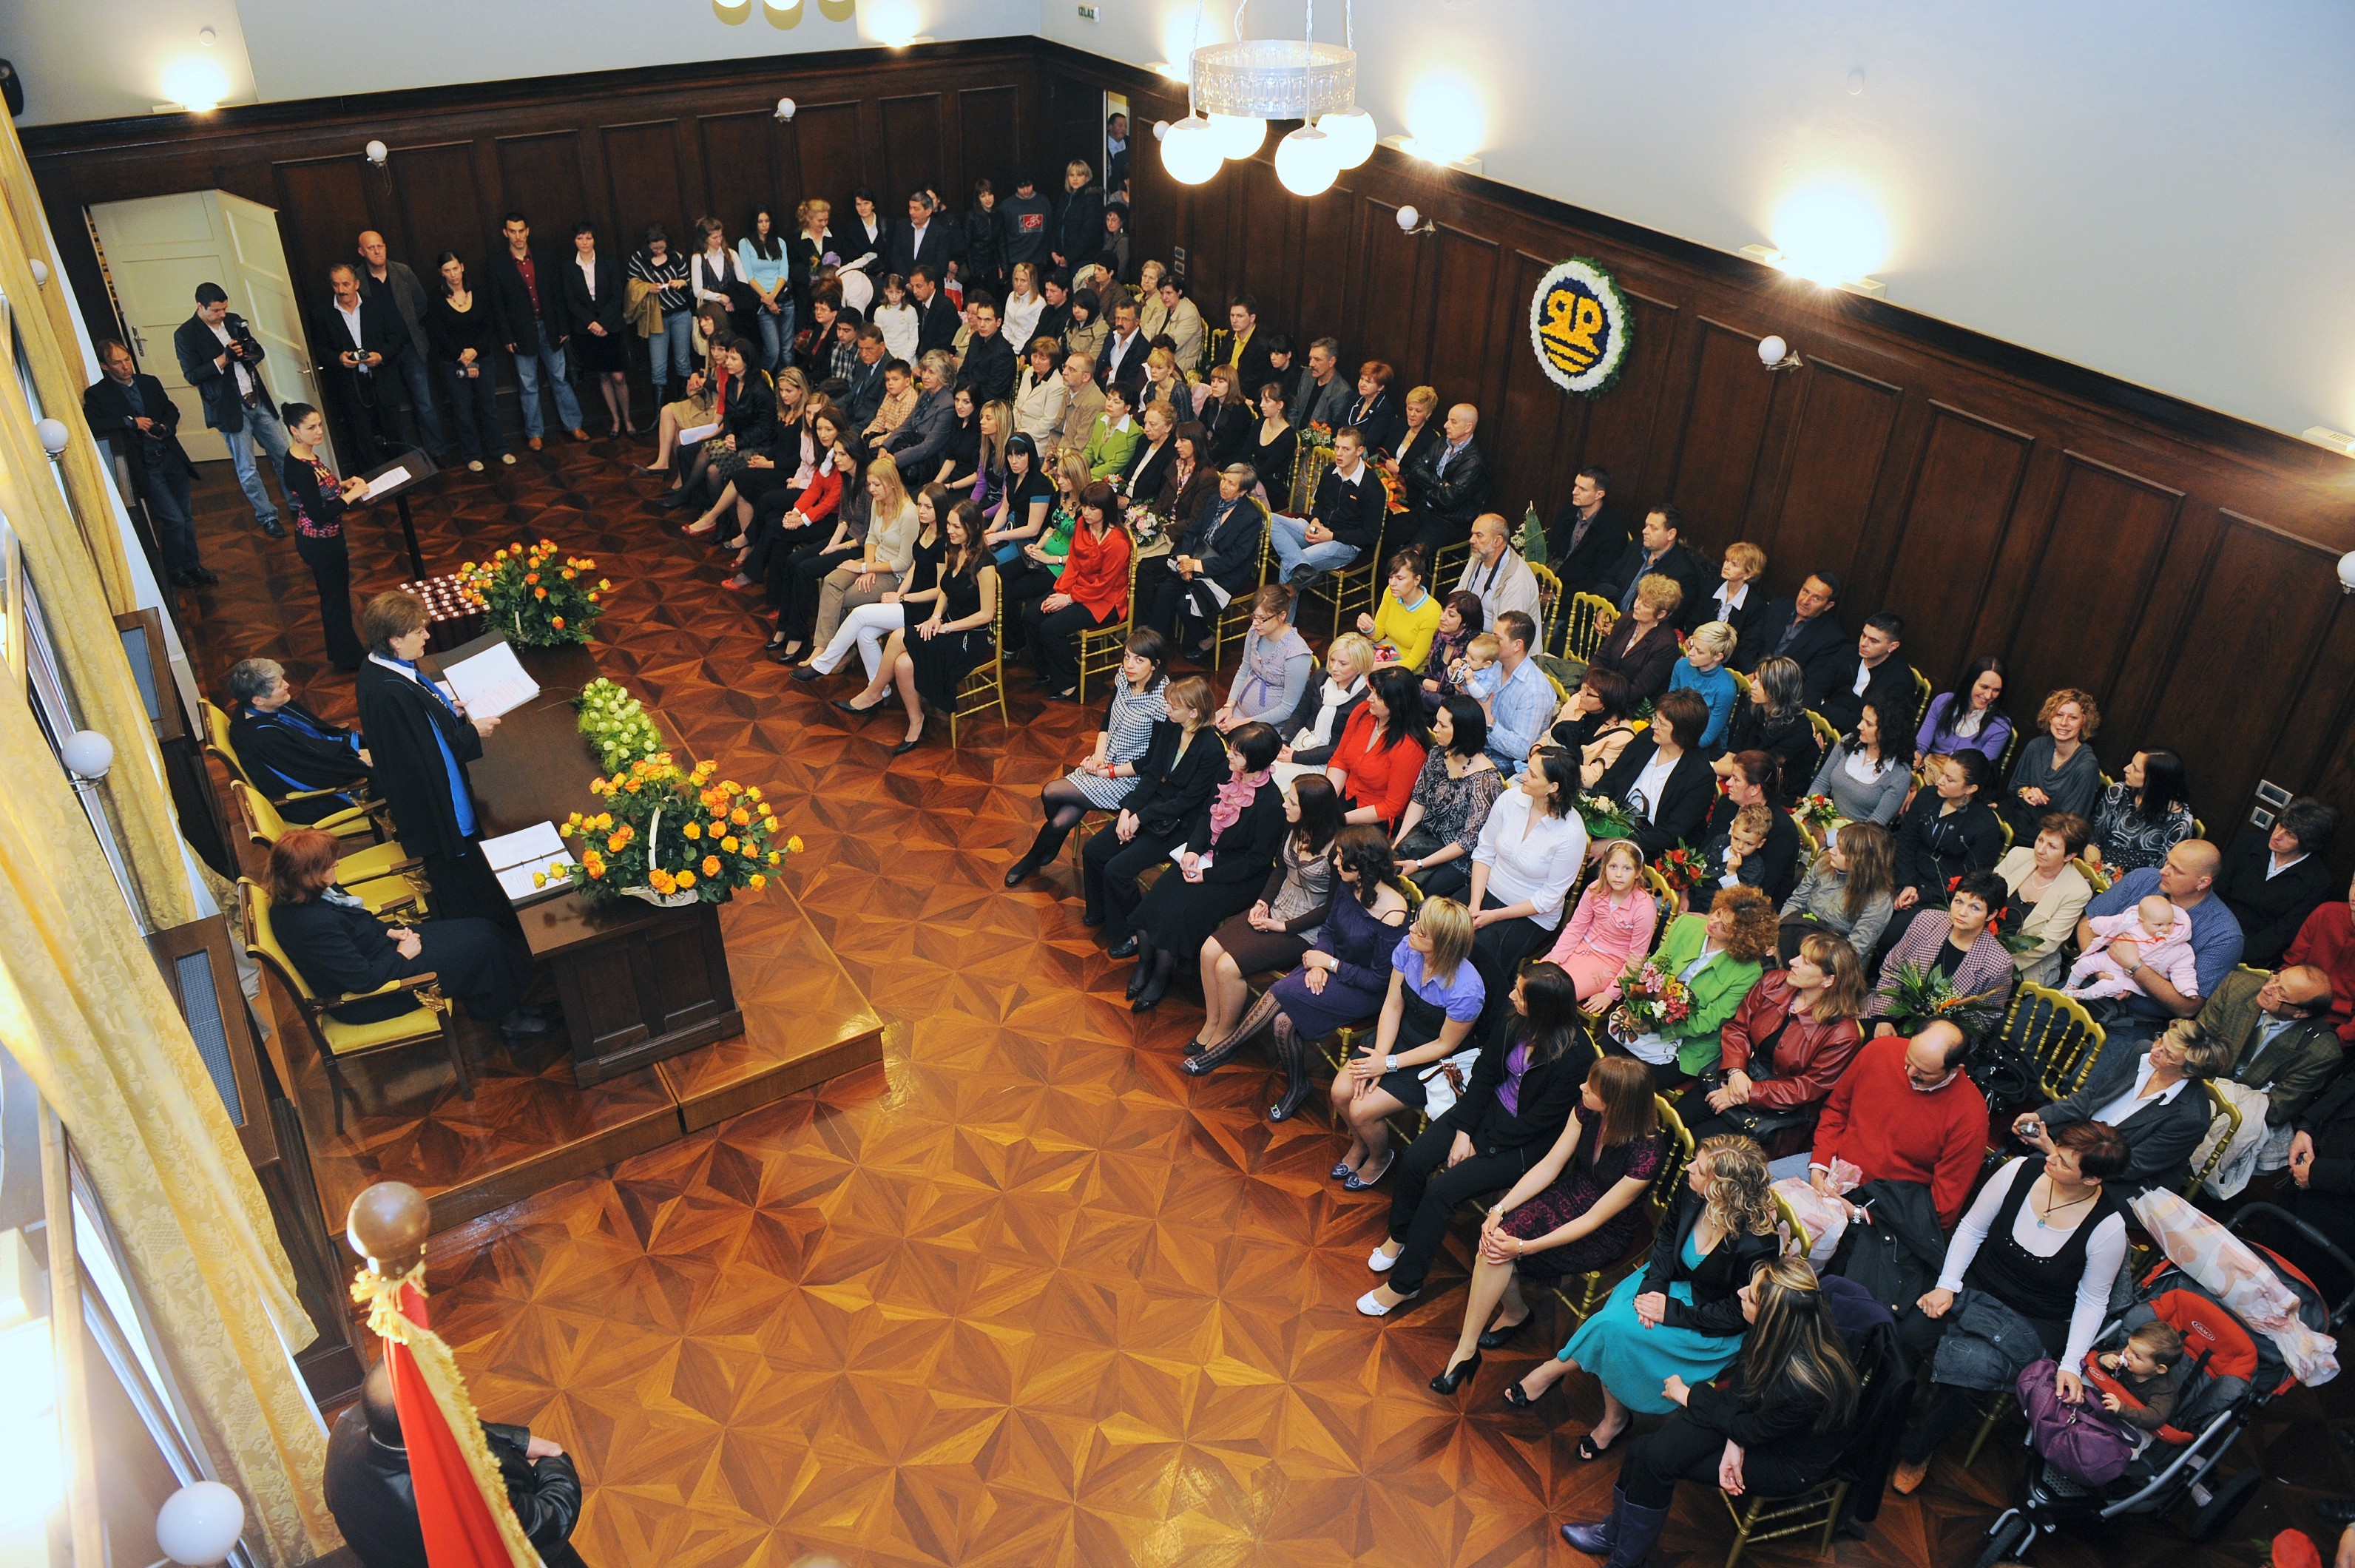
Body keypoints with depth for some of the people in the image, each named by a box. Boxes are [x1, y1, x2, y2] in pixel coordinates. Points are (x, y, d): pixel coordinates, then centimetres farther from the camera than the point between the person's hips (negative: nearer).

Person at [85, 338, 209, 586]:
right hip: (145, 468, -5)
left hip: (172, 458, 5)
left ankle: (192, 565, 25)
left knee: (186, 516, 11)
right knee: (174, 519, -8)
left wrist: (166, 428, -3)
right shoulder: (96, 394, -5)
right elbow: (92, 426, -17)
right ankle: (175, 571, 9)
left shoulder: (150, 383, 10)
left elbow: (171, 410, 18)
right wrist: (130, 422, -18)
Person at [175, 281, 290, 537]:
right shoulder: (185, 334, -9)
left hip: (259, 400, 5)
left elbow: (258, 351, 15)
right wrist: (224, 359, -22)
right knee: (247, 469, 2)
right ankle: (267, 517, 12)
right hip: (230, 408, -5)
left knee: (283, 455, 9)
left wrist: (251, 354, -10)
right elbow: (192, 376, -12)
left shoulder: (234, 320, 5)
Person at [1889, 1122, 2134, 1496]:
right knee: (1901, 1335, -24)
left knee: (1971, 1368, -29)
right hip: (1975, 1288, 3)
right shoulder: (2020, 1172, -11)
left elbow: (2092, 1300, -3)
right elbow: (1971, 1228, 2)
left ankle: (1915, 1452, -2)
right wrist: (1947, 1286, -7)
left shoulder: (2108, 1227, -16)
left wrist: (2071, 1364, -10)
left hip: (2034, 1323, -2)